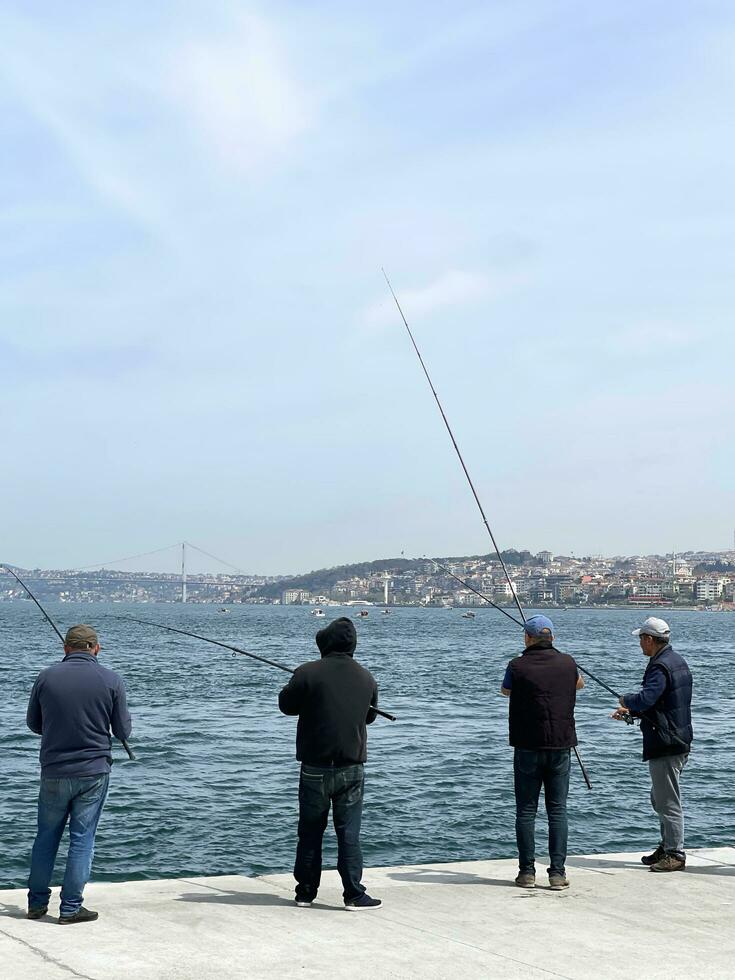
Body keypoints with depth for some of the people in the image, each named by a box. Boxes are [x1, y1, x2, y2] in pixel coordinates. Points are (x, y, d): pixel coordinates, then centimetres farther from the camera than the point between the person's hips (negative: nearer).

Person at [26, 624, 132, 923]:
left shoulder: (46, 677, -3)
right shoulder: (111, 680, -6)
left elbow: (33, 723, 8)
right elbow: (123, 731, -1)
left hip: (54, 772, 1)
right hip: (94, 771, -1)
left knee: (46, 837, 15)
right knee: (82, 839, 5)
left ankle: (37, 902, 22)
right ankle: (71, 908, 7)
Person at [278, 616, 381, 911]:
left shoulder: (307, 673, -10)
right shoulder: (366, 678, 1)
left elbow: (286, 704, 4)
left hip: (315, 767, -1)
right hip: (351, 768, 1)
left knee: (310, 832, 10)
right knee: (349, 833, 5)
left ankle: (305, 892, 17)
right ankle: (354, 895, 5)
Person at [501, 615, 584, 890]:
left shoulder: (518, 666, -6)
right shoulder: (567, 663, 2)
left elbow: (505, 691, 17)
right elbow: (580, 684, 26)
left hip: (527, 747, -2)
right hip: (560, 746, 2)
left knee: (526, 811, 5)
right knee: (558, 810, 4)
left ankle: (527, 872, 5)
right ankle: (558, 873, 1)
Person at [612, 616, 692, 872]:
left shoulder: (661, 667, -19)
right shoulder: (677, 661, 15)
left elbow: (645, 699, -31)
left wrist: (626, 700, -10)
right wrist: (630, 712, 15)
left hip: (666, 745, -11)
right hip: (677, 742, 11)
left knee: (668, 801, -4)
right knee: (660, 799, 20)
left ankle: (675, 854, 1)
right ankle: (667, 849, 27)